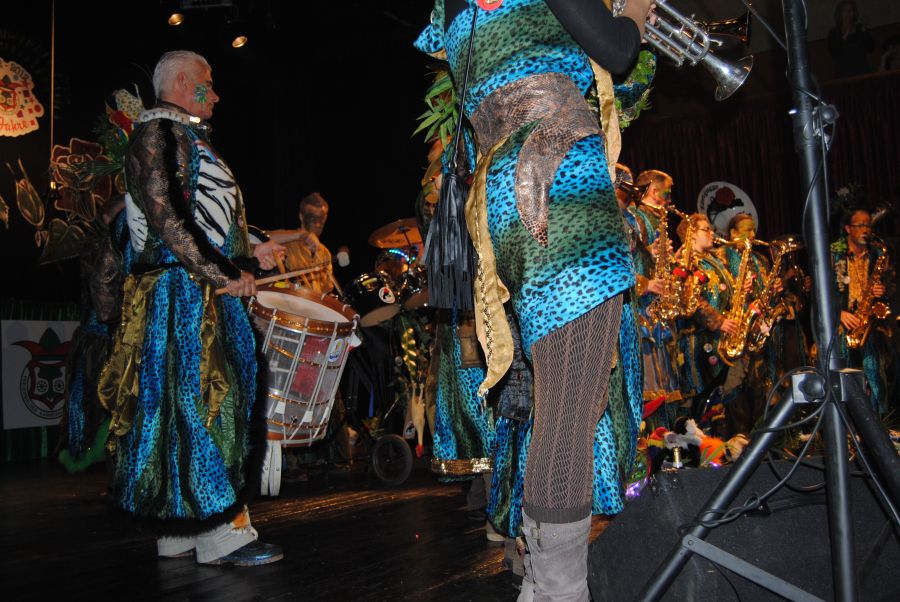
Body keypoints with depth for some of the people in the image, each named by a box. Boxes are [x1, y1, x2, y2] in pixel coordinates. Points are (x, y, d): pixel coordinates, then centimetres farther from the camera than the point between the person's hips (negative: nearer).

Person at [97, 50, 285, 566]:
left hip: (213, 295, 10)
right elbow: (163, 217, -18)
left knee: (219, 401, 8)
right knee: (200, 403, -9)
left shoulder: (190, 140, 24)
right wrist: (223, 275, -18)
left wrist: (248, 257, 17)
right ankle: (220, 532, -5)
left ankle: (181, 533, 16)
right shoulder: (156, 133, -5)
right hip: (183, 295, -10)